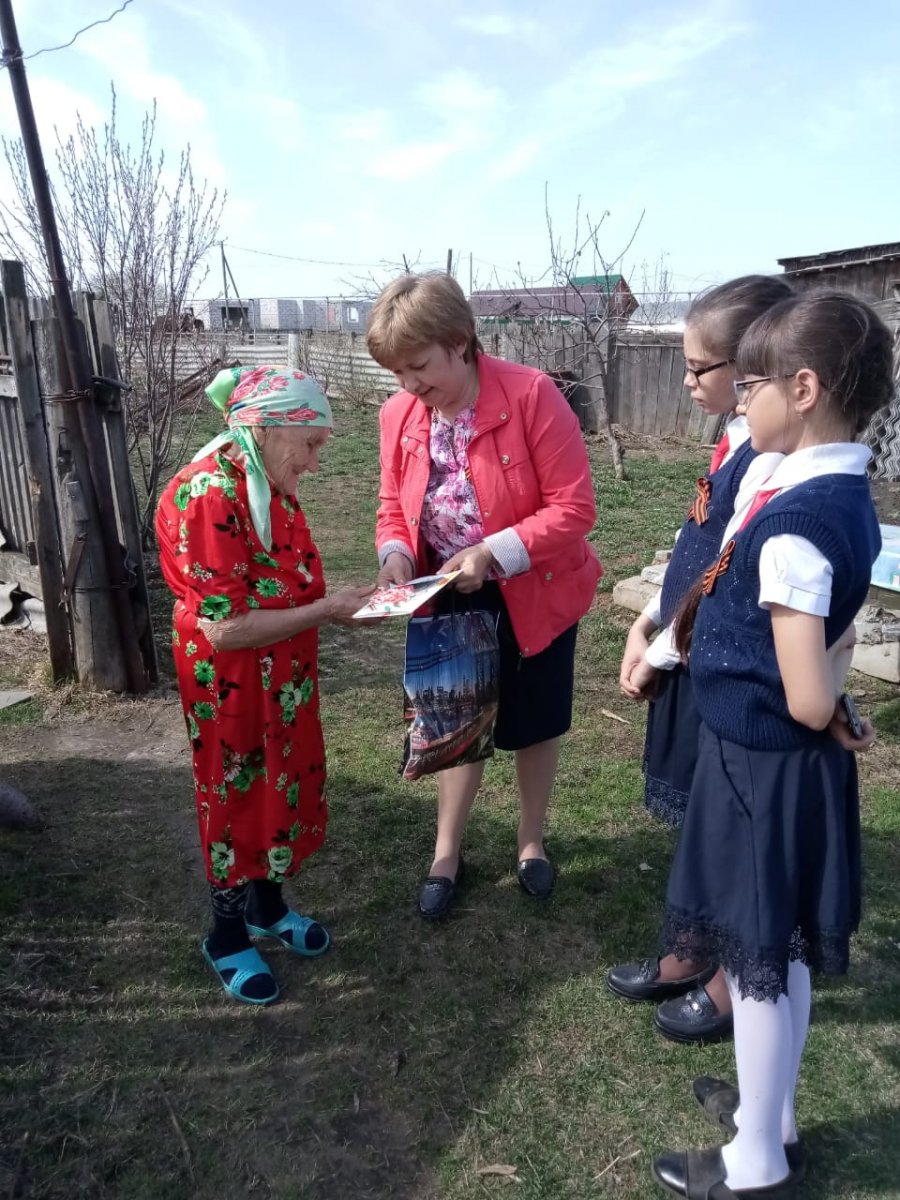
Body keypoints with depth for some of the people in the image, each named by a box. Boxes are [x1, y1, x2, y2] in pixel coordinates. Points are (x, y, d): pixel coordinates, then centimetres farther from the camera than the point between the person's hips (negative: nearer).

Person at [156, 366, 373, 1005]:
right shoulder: (207, 496, -25)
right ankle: (228, 935, 34)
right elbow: (224, 628, -28)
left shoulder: (272, 487, 3)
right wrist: (326, 610, -23)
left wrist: (336, 600, -1)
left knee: (284, 790, 21)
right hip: (231, 687, -8)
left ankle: (267, 904, 45)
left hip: (284, 679, 8)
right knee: (239, 800, 10)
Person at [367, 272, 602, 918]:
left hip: (533, 595, -3)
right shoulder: (400, 414, -7)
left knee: (533, 724, 15)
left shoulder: (532, 395, -23)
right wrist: (395, 553, -18)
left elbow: (574, 508, -23)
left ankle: (532, 842, 41)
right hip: (451, 600, 4)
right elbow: (394, 507, 3)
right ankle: (447, 851, 37)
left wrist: (494, 553, -33)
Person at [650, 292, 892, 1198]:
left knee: (756, 960, 10)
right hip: (799, 765, 9)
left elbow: (807, 703, -24)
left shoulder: (793, 523, -26)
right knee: (781, 953, 22)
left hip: (762, 765, -9)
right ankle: (771, 1117, 44)